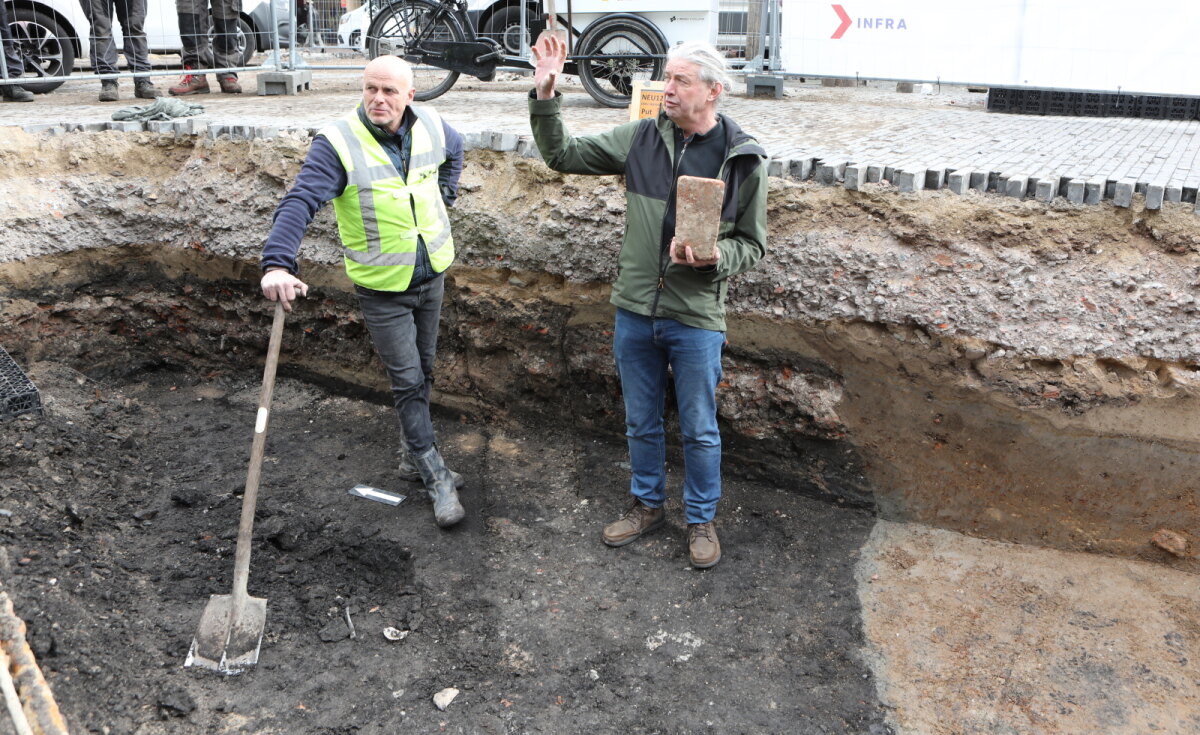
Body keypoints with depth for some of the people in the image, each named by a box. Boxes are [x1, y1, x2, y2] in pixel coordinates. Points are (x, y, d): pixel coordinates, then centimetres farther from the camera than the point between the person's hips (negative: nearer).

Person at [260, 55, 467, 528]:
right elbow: (300, 202, -31)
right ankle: (436, 476, 12)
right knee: (407, 380, -2)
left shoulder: (431, 127, -4)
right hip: (381, 289, -5)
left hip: (431, 276, 5)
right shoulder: (337, 143, -20)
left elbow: (454, 150, 22)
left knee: (423, 372, 18)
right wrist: (278, 263, -45)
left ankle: (414, 455, 38)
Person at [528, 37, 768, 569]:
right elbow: (563, 154, 5)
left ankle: (701, 520, 33)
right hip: (635, 310, 3)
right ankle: (647, 505, 40)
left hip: (696, 318, -3)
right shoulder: (640, 138, -2)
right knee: (641, 421, 18)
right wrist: (545, 95, -9)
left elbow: (752, 244, -1)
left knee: (699, 430, 11)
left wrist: (713, 259, -22)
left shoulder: (744, 160, -8)